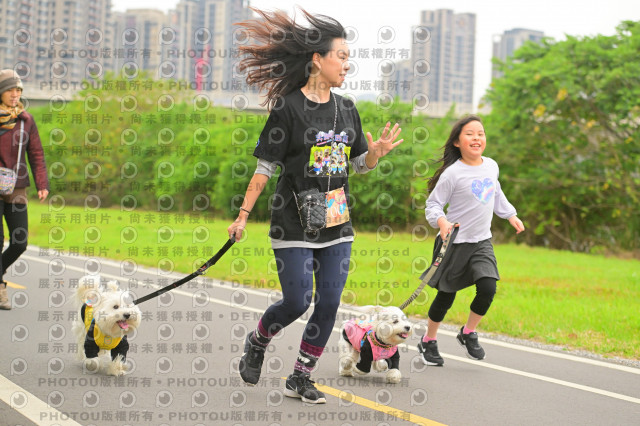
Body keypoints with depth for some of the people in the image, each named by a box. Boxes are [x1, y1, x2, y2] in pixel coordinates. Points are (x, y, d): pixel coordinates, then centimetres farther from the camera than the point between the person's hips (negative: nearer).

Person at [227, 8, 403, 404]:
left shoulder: (346, 108, 7)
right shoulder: (288, 108, -10)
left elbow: (359, 164, 15)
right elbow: (266, 167, -6)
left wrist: (378, 152, -6)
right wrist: (243, 215, -7)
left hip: (337, 223, 5)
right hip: (295, 223, -5)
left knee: (329, 303, 2)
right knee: (297, 301, -6)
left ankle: (300, 378, 15)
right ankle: (257, 342, 25)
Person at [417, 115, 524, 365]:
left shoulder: (491, 166, 5)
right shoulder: (453, 173, -15)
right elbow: (433, 204, -12)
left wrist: (510, 215, 25)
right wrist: (441, 222, -29)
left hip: (481, 241, 5)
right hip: (455, 242, -5)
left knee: (488, 288, -12)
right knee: (446, 295, 4)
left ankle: (468, 333, 12)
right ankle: (428, 342, 24)